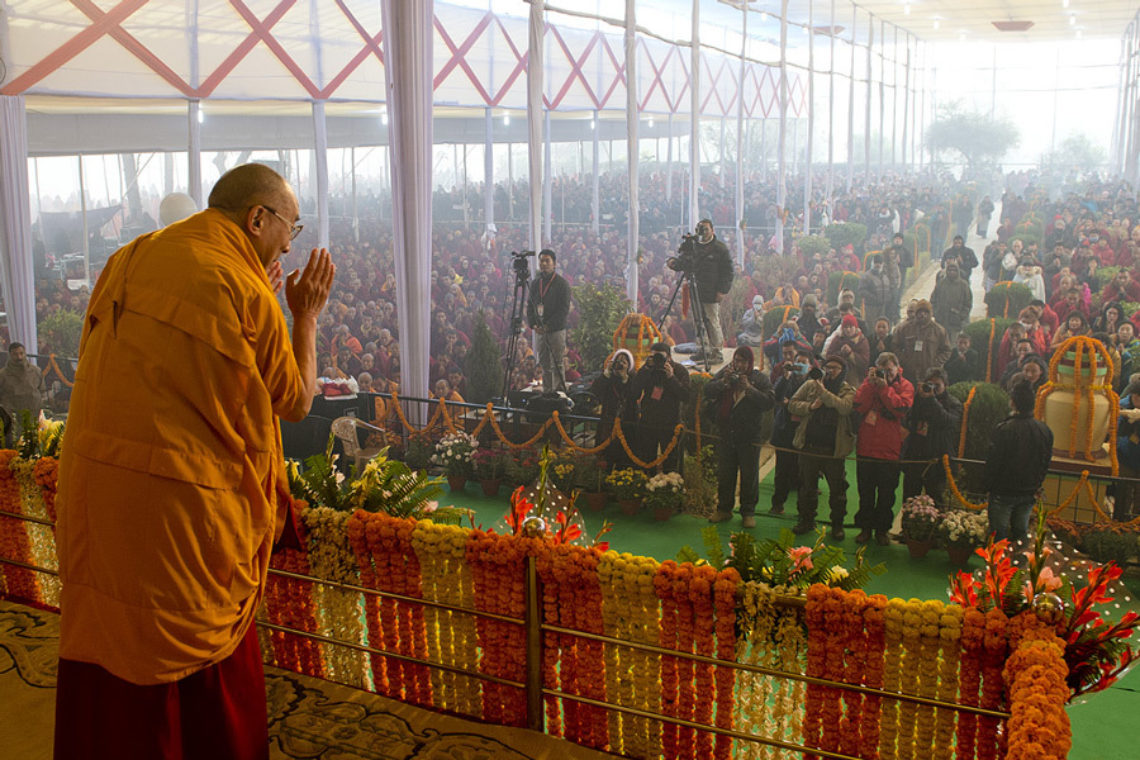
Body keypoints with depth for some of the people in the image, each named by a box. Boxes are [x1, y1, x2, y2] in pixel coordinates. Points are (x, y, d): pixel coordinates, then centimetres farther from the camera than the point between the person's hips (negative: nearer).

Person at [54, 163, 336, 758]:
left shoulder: (130, 259, 8)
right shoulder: (245, 291, -12)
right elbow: (296, 402, -1)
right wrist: (306, 314, 10)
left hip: (91, 485, 6)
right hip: (180, 502, -6)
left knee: (108, 655, 18)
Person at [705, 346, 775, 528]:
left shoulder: (759, 378, -3)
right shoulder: (725, 373, 5)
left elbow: (769, 402, -14)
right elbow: (707, 391, -3)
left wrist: (749, 388, -22)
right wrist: (723, 381, -18)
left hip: (749, 436, -3)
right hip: (726, 434, 3)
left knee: (749, 475, 4)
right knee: (724, 474, 12)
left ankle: (748, 512, 15)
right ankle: (724, 509, 25)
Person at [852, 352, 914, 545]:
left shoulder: (905, 386, 0)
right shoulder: (869, 382, 4)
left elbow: (902, 408, -18)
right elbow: (859, 406, -11)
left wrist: (884, 388, -19)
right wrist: (870, 383, -16)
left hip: (890, 450, -2)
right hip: (866, 448, 2)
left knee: (886, 494, 8)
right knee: (866, 492, 10)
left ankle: (882, 529, 21)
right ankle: (865, 527, 22)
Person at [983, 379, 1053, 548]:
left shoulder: (1003, 429, -20)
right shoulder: (1045, 430, -3)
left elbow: (993, 462, -15)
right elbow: (1046, 463, 7)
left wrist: (987, 485, -1)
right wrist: (1036, 486, 18)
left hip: (1004, 492, -5)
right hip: (1029, 493, 5)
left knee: (998, 534, 6)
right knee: (1022, 532, 17)